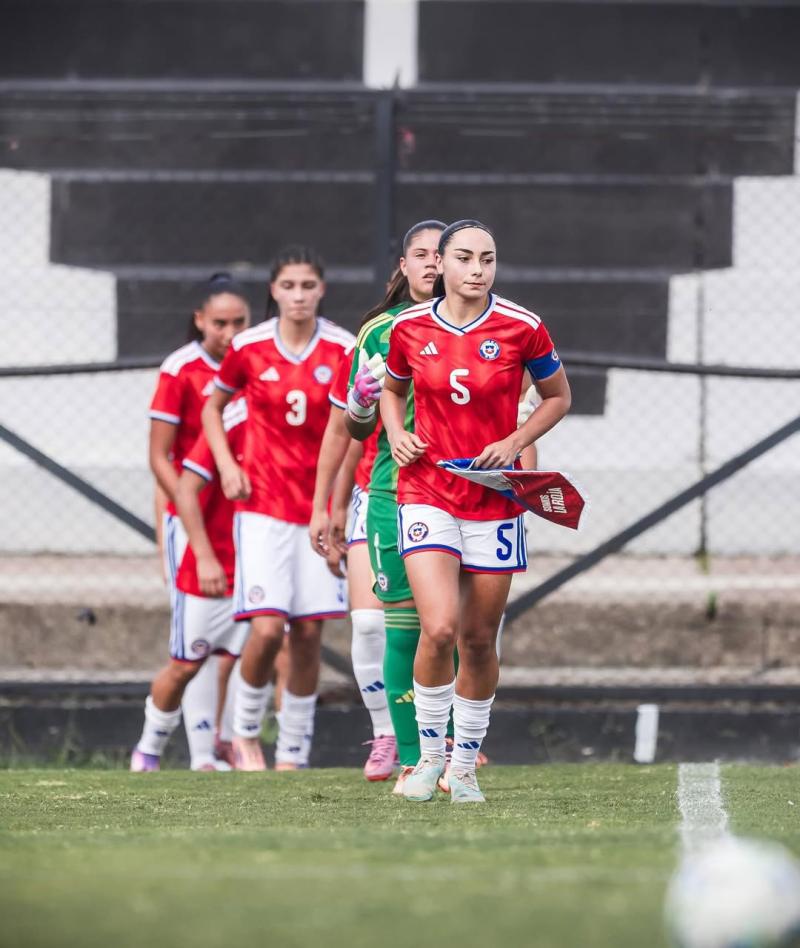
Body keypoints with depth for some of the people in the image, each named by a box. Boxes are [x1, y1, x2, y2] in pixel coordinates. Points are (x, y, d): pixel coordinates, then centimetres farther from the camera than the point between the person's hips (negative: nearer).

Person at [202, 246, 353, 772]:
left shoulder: (344, 349, -2)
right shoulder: (249, 348, -1)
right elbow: (213, 406, 15)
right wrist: (227, 464, 0)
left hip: (321, 506, 1)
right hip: (264, 505, -1)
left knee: (309, 634, 1)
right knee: (267, 627, -14)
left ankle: (293, 757, 13)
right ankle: (246, 732, 10)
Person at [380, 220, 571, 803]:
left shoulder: (522, 329, -6)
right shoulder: (410, 329, -1)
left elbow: (558, 396, 8)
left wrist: (515, 441, -7)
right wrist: (397, 433, -1)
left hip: (495, 500, 1)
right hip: (427, 493, 0)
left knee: (479, 639, 7)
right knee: (439, 627, -18)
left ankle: (465, 765, 25)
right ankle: (429, 754, 0)